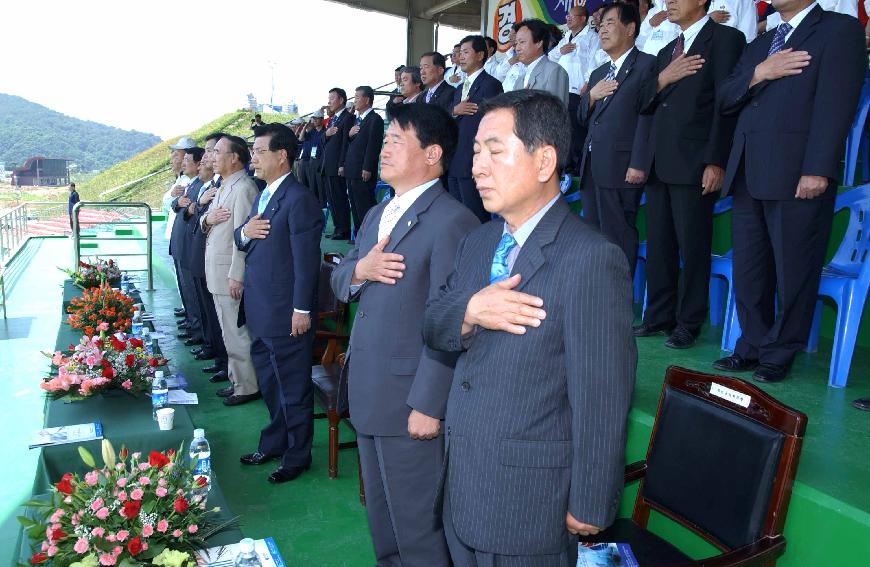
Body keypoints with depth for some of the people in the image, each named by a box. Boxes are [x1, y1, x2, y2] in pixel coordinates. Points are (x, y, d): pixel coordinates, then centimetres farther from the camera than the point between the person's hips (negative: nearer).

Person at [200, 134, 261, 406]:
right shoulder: (224, 187, 17)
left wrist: (236, 277, -22)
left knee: (237, 333, -2)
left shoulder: (243, 188, -15)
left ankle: (248, 387, 10)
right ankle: (237, 381, 28)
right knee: (230, 333, 16)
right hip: (217, 272, 10)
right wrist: (207, 219, -4)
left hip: (231, 272, -10)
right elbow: (205, 222, 21)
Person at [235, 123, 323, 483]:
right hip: (260, 312, 9)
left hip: (286, 315, -9)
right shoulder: (263, 196, 14)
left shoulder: (299, 200, -16)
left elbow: (306, 260, -19)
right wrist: (244, 232, -5)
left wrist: (302, 309, -19)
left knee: (294, 387, 6)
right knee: (270, 385, 22)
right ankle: (274, 443, 39)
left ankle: (297, 455, 22)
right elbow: (244, 245, 18)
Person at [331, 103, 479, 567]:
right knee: (379, 508, 24)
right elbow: (338, 279, 15)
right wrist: (359, 270, -9)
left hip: (410, 401, -8)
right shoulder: (377, 214, 12)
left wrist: (427, 405, -19)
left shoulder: (452, 222, -18)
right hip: (367, 393, 9)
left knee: (415, 521, 8)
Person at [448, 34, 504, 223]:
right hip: (455, 165, 9)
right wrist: (454, 111, -4)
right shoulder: (459, 89, 22)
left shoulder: (490, 84, -6)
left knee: (476, 219, -6)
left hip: (474, 165, -9)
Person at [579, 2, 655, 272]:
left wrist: (639, 165, -18)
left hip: (621, 167, -8)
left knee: (617, 236, -6)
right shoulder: (598, 73, 24)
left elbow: (647, 116, -10)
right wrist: (591, 95, 1)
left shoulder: (647, 64, -1)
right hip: (591, 166, 8)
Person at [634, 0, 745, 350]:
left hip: (694, 164, -7)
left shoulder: (725, 39, 0)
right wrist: (664, 79, -3)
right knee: (658, 245, 9)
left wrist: (716, 162, -16)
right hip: (659, 163, 7)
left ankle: (689, 324, 7)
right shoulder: (666, 52, 23)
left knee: (693, 247, -2)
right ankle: (659, 317, 18)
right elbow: (645, 105, 17)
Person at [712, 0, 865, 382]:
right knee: (748, 271, 9)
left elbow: (835, 104, -10)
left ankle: (779, 354, 13)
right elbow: (725, 100, 14)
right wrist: (759, 74, -4)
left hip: (796, 174, -6)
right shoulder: (759, 45, 23)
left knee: (792, 272, 1)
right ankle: (753, 347, 20)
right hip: (748, 174, 7)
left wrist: (817, 170, -18)